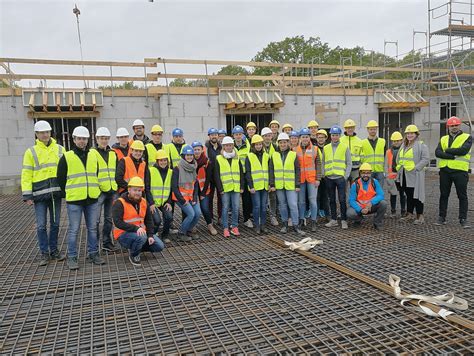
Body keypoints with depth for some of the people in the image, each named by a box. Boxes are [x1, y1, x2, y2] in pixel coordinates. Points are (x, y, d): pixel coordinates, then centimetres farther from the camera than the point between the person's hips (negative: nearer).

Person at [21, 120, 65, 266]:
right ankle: (44, 253, 14)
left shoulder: (60, 149, 7)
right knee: (41, 225, 2)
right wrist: (27, 195, -6)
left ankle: (54, 250, 24)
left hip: (56, 192, 2)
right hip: (40, 194, -2)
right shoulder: (31, 152, 2)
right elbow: (26, 175, 0)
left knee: (55, 224, 11)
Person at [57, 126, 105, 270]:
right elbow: (60, 178, 3)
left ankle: (93, 254, 23)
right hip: (74, 200, -4)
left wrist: (95, 190, 13)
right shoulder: (66, 157, -2)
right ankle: (72, 257, 13)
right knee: (74, 230, 2)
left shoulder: (93, 156, 10)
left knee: (93, 228, 11)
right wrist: (69, 192, 5)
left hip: (92, 199, 4)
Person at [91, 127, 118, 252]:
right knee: (95, 220, -3)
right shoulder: (92, 153, -2)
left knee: (109, 219, 12)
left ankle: (107, 243, 23)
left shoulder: (113, 153, 15)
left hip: (112, 190, 5)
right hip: (99, 191, -5)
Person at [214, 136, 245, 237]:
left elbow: (241, 173, 11)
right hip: (225, 188, -2)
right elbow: (216, 175, -2)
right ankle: (225, 228, 11)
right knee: (225, 208, 3)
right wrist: (220, 188, -7)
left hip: (236, 187, 3)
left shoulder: (237, 158, 10)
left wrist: (242, 187, 4)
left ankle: (234, 227, 16)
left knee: (235, 208, 5)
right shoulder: (219, 159, 0)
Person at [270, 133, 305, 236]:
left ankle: (296, 225, 5)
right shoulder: (274, 155, 6)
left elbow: (297, 170, 1)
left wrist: (297, 185, -4)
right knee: (282, 205, 10)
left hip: (291, 185, -2)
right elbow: (271, 170, 7)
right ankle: (285, 224, 23)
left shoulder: (293, 154, 1)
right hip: (279, 185, 2)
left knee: (293, 205, -5)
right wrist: (272, 184, 0)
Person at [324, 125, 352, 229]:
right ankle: (333, 220, 18)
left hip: (340, 177, -3)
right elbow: (323, 163, 14)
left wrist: (346, 176, -7)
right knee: (332, 200, 9)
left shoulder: (345, 147, 3)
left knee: (342, 200, -2)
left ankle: (343, 220, 7)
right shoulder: (326, 148, 10)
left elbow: (349, 163, 2)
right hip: (329, 178, 3)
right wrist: (324, 174, 3)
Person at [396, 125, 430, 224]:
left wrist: (416, 168, -18)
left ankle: (420, 216, 0)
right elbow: (399, 158, 27)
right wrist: (399, 167, 13)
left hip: (415, 175, -7)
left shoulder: (421, 145, -6)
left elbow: (426, 159, -14)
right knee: (408, 195, 13)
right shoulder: (403, 146, 17)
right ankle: (409, 214, 22)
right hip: (404, 175, 7)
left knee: (416, 195, -6)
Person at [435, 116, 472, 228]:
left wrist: (448, 150, -8)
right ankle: (441, 217, 17)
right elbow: (437, 152, -4)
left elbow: (463, 150, -17)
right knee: (444, 195, 9)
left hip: (460, 170, -3)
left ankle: (463, 219, 10)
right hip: (445, 171, 4)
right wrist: (453, 156, -16)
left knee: (462, 196, 2)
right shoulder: (443, 139, 13)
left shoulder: (467, 137, 2)